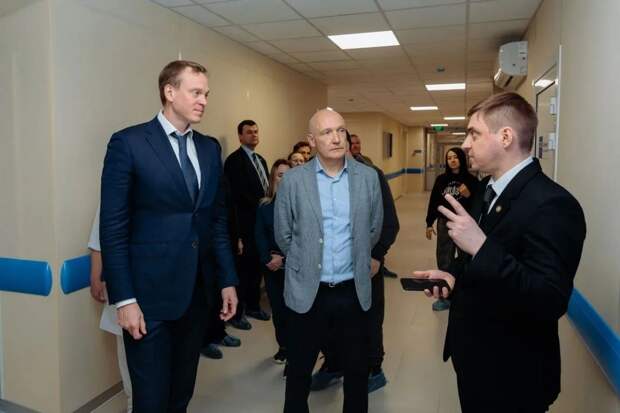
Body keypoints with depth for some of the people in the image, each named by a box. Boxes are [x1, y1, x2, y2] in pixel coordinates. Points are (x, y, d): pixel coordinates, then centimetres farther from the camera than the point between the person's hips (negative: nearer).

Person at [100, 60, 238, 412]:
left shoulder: (211, 148, 9)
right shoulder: (129, 143, -8)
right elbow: (113, 227, -10)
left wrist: (228, 280, 8)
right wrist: (124, 299, -12)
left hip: (198, 291, 5)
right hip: (150, 294, -5)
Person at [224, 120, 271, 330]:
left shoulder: (261, 160, 17)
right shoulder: (234, 160, -9)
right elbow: (237, 194, -18)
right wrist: (260, 205, -14)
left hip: (261, 221, 8)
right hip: (245, 223, -8)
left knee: (256, 265, 14)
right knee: (243, 267, -2)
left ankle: (253, 305, 27)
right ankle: (237, 312, 9)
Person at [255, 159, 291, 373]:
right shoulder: (264, 205, 4)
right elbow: (260, 236, 2)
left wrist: (284, 257, -13)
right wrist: (268, 258, -12)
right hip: (272, 266, 3)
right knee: (277, 307, 11)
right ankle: (283, 346, 29)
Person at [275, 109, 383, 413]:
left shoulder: (368, 177, -1)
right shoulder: (293, 179, -6)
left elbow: (373, 230, 10)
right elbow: (283, 235, 2)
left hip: (354, 291, 2)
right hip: (307, 292, -1)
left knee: (357, 371, 16)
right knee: (298, 371, 15)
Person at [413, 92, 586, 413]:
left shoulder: (551, 204, -24)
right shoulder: (488, 190, 4)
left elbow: (551, 302, -31)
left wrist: (481, 247, -35)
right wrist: (453, 275, -2)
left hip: (512, 374, -8)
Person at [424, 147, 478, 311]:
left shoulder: (471, 180, -4)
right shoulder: (441, 179, 4)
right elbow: (433, 201, 7)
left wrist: (469, 195, -22)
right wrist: (429, 223, 7)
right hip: (444, 224, 3)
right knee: (444, 261, 9)